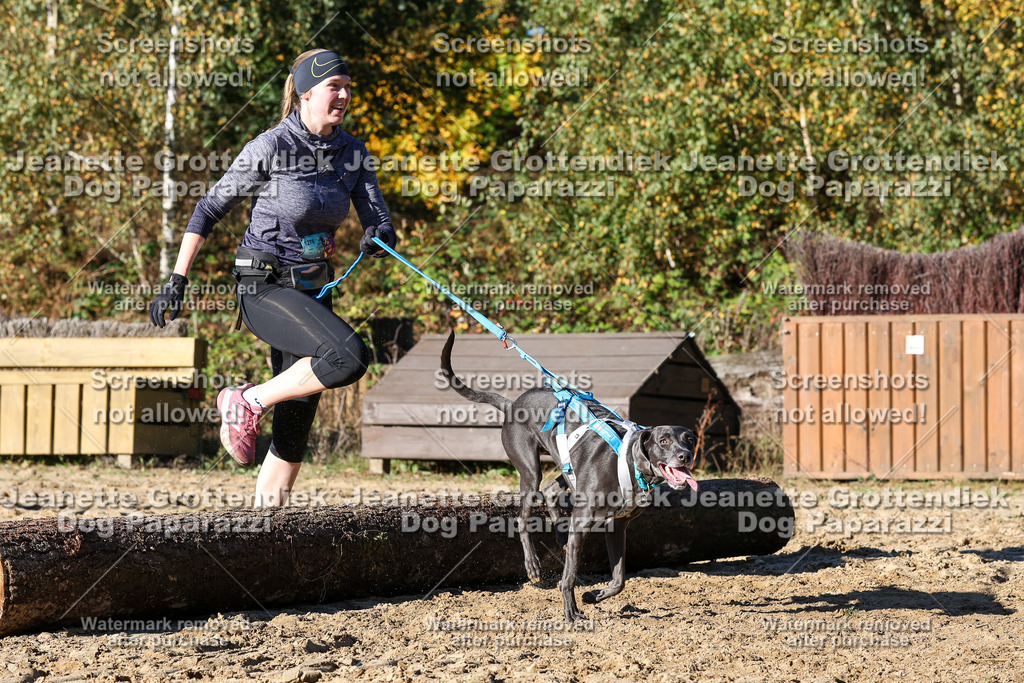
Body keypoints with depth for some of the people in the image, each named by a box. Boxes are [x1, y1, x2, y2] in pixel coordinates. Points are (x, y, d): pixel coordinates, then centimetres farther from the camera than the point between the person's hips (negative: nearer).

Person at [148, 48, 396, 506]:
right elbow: (209, 210, -5)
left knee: (296, 421, 4)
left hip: (313, 291, 7)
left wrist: (381, 237, -26)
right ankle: (247, 403, -12)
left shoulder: (352, 152, 6)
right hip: (265, 288, -7)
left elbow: (377, 217, -1)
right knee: (348, 356, -28)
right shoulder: (269, 149, -12)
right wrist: (177, 280, -7)